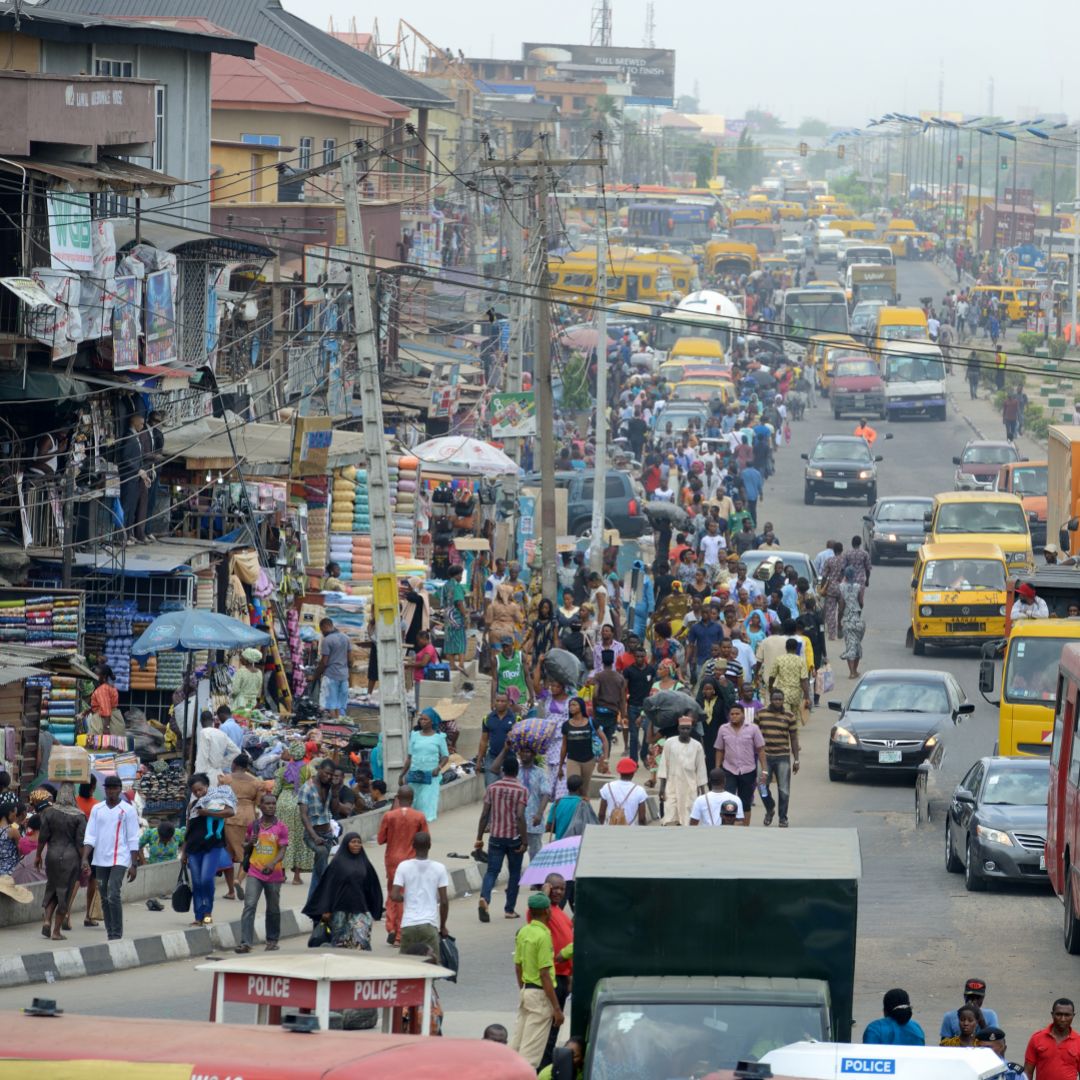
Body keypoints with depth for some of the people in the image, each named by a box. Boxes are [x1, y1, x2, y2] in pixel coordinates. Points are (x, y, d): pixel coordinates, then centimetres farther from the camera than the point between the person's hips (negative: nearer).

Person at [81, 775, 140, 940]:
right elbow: (90, 836, 6)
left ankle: (117, 935, -10)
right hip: (100, 860, 4)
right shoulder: (97, 809, 9)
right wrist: (85, 859, -6)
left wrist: (133, 865, -5)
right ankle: (111, 934, 16)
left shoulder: (128, 810, 0)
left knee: (113, 896, -16)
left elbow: (133, 840, -1)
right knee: (105, 899, 8)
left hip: (119, 860, -4)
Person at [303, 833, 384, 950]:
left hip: (360, 910, 2)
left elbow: (372, 888, 15)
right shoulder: (338, 863, 1)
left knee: (362, 940, -11)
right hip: (341, 910, -2)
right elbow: (329, 886, -2)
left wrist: (374, 912, 14)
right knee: (340, 941, 4)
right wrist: (326, 910, -7)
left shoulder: (364, 863, 10)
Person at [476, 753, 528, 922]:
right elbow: (520, 817, -15)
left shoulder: (492, 788, 1)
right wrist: (525, 841, -12)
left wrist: (479, 838, 7)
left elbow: (485, 814, 1)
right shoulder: (521, 790, -8)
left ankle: (484, 897, -26)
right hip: (514, 838, -2)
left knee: (492, 871, 2)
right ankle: (509, 909, 17)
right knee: (514, 872, 13)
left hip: (496, 837, 2)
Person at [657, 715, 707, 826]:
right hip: (672, 787, -1)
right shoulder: (670, 743, -1)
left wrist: (702, 791, 4)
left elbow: (700, 769, 4)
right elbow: (664, 765, 2)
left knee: (687, 820, 0)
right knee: (669, 819, -8)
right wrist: (662, 787, -3)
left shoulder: (697, 746, 1)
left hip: (690, 788, 1)